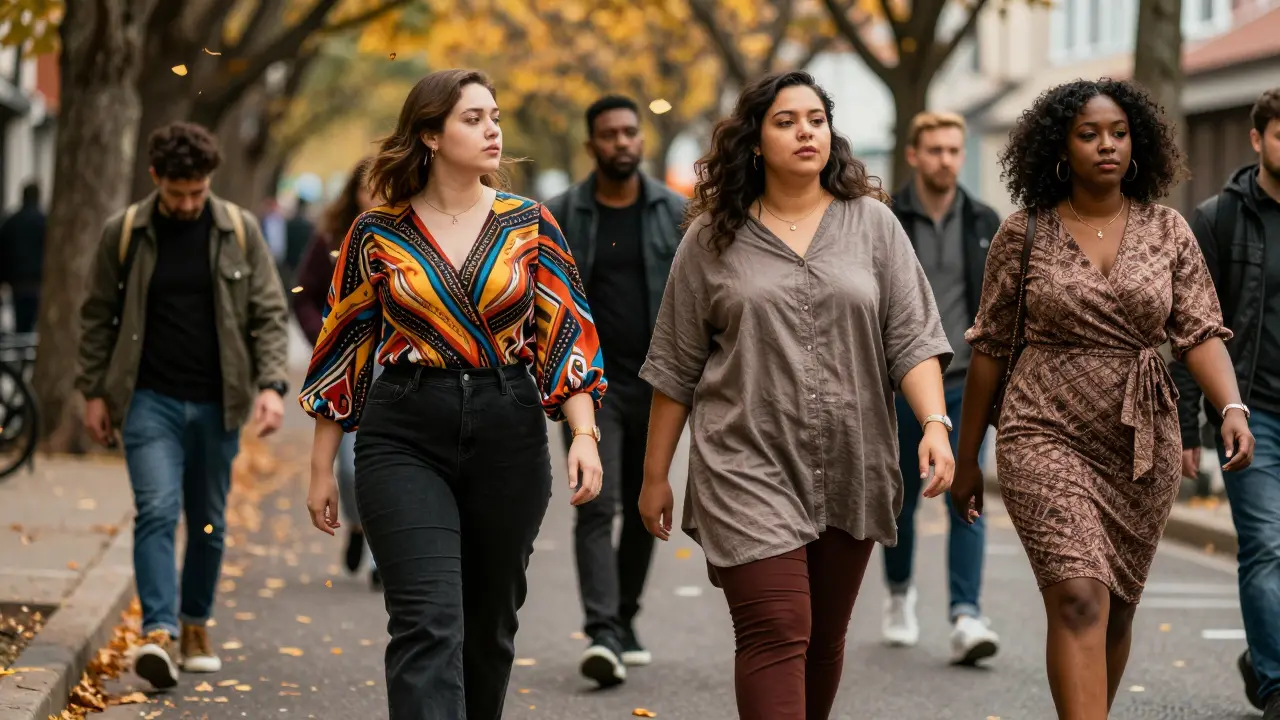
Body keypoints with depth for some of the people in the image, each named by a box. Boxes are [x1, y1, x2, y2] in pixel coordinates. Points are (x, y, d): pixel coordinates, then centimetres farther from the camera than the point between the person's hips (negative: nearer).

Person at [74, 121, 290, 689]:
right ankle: (158, 633, -21)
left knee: (209, 523, 10)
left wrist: (271, 384, -10)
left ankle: (196, 626, 26)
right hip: (149, 400, -2)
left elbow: (269, 314, 2)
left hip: (216, 403, 2)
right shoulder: (123, 233, -1)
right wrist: (94, 391, 3)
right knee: (157, 510, -16)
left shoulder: (240, 231, 0)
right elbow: (98, 316, 6)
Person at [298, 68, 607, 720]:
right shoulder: (378, 233, 1)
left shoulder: (529, 225, 4)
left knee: (489, 621, 13)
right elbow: (343, 347, 7)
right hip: (405, 440, -2)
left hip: (509, 439, 2)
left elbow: (569, 332, 2)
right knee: (428, 624, -13)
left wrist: (584, 434, -12)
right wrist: (322, 468, 7)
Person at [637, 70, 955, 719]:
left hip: (851, 471, 2)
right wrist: (655, 475, 8)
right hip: (750, 468, -2)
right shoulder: (713, 239, 4)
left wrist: (935, 424, -15)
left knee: (824, 639, 12)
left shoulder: (873, 224, 7)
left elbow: (913, 339, 1)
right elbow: (675, 368, 8)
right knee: (776, 634, -13)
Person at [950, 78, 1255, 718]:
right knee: (1079, 600, -19)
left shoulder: (1167, 230, 4)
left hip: (1142, 444, 3)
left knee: (1117, 611, 12)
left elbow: (1200, 331, -2)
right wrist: (966, 457, 8)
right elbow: (990, 346, 5)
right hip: (1047, 438, -3)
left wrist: (1233, 408, -21)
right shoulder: (1024, 233, -1)